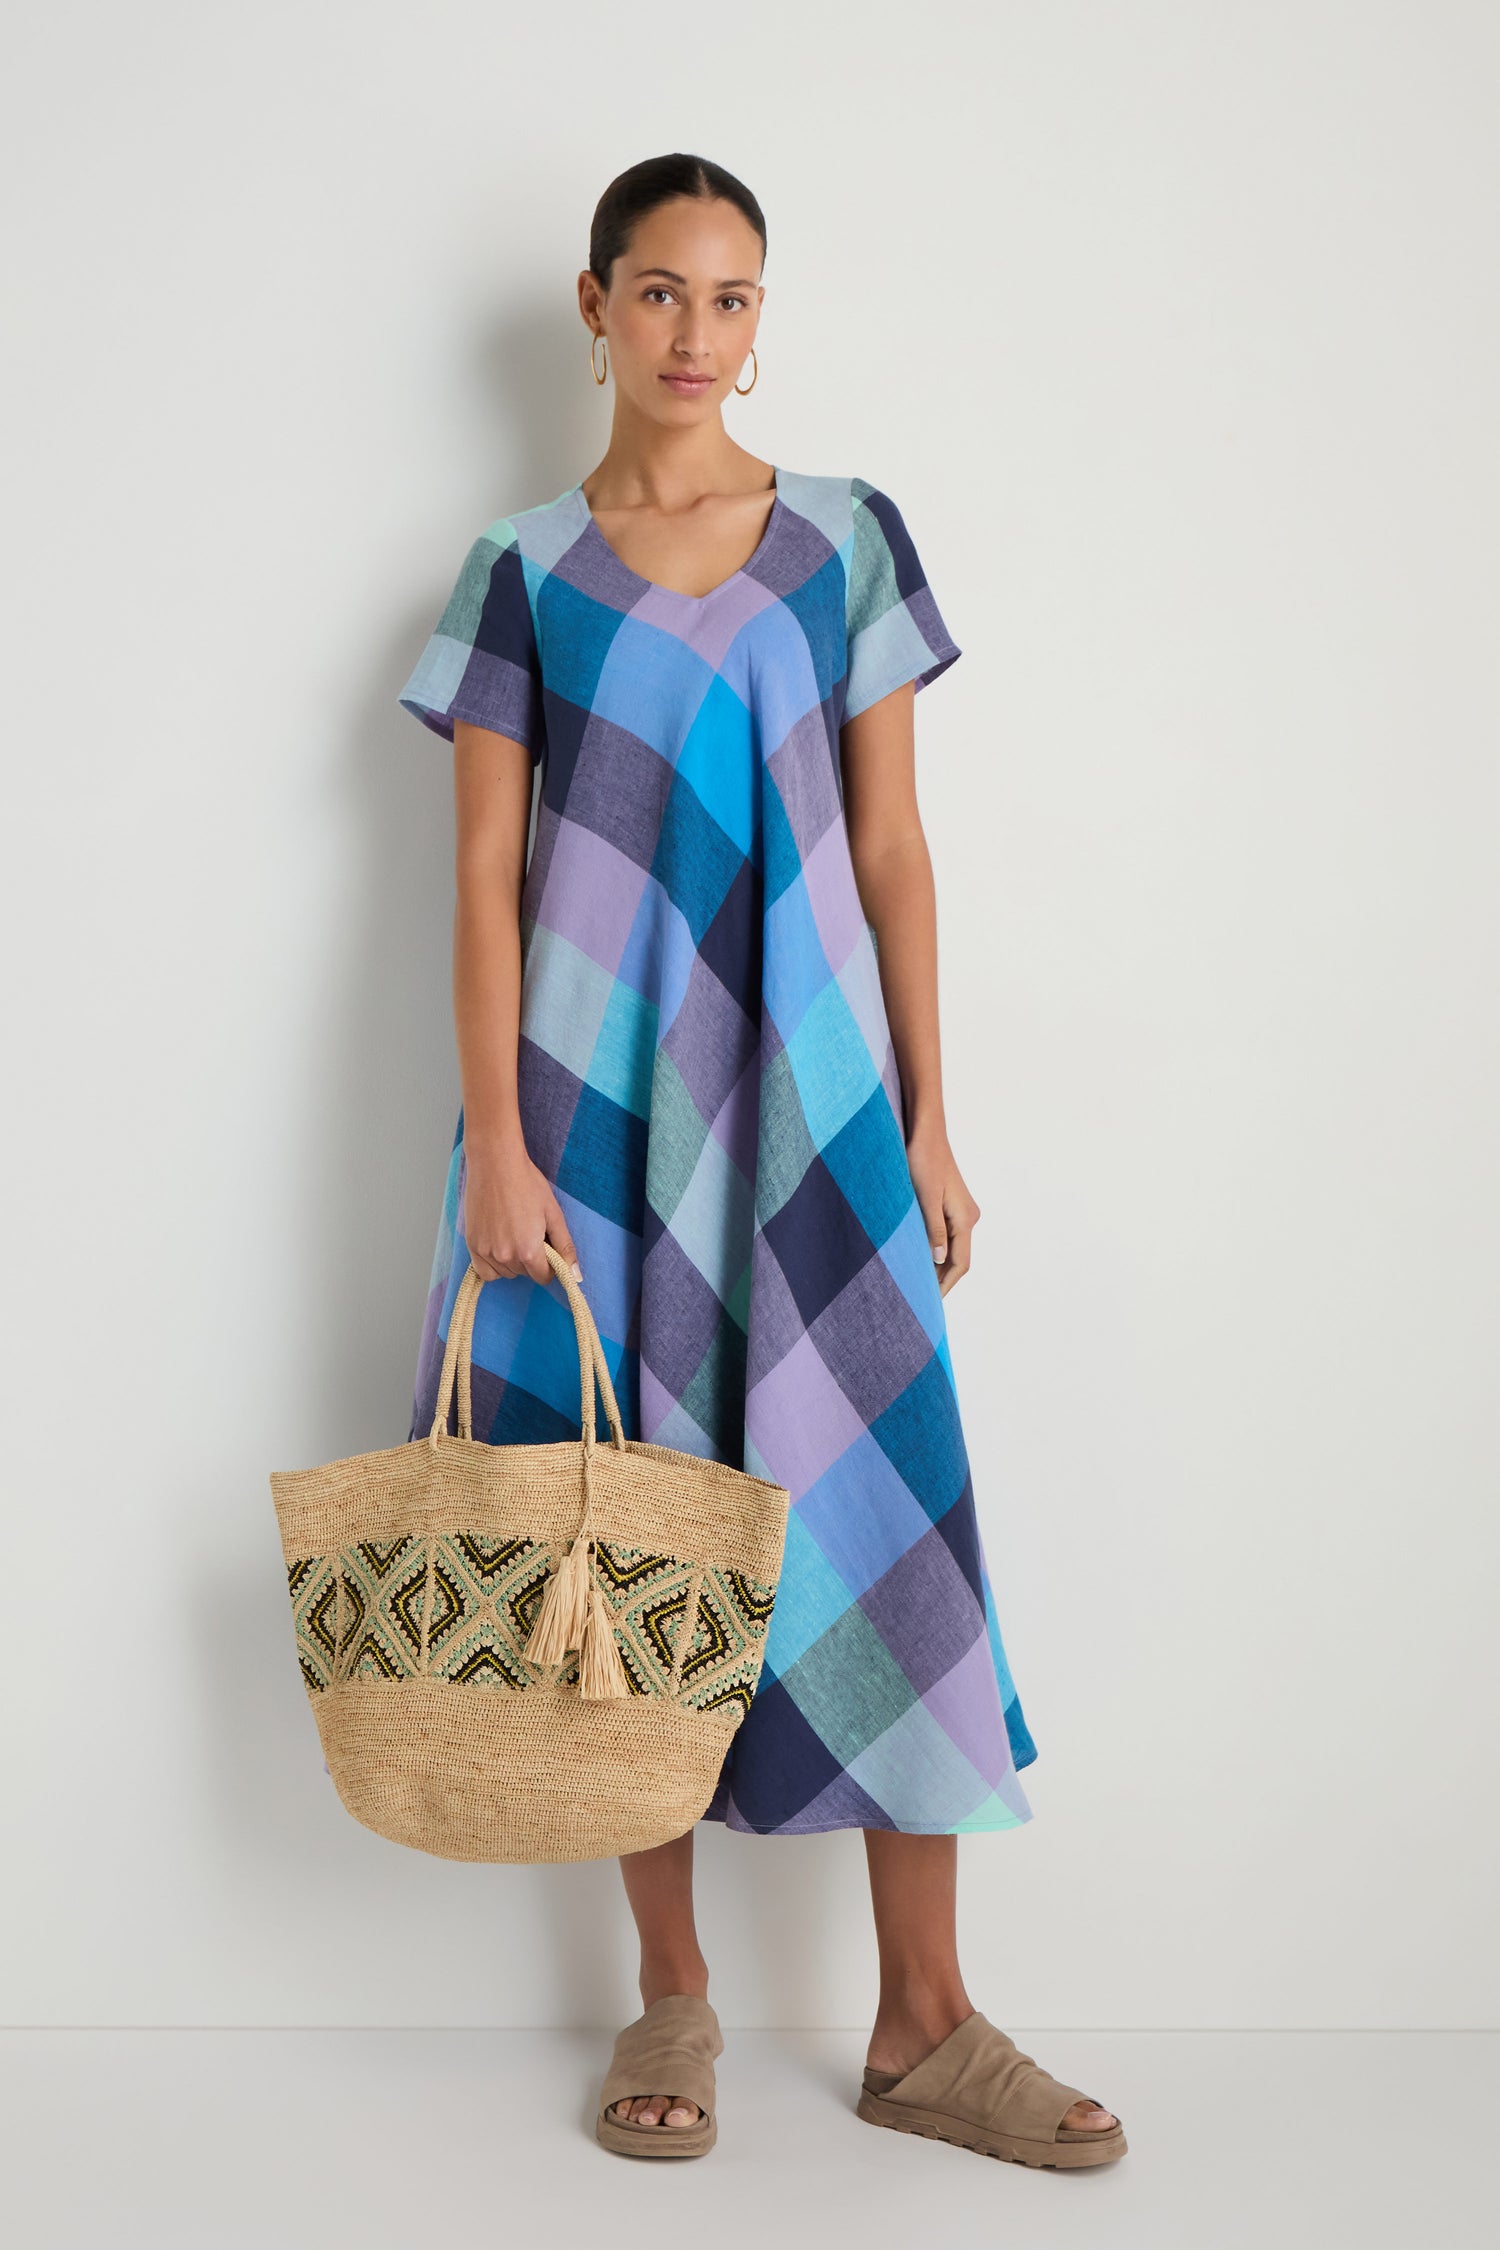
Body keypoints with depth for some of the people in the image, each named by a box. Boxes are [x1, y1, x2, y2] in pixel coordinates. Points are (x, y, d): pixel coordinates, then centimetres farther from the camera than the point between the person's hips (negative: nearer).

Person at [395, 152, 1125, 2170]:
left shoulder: (848, 540, 7)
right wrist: (495, 1144, -9)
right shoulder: (522, 572, 5)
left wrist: (926, 1119, 2)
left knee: (878, 1516, -1)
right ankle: (673, 1996, 17)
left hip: (812, 1094, 1)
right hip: (596, 1095, 0)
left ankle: (924, 2024, 8)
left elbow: (891, 846, 6)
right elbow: (485, 875, 0)